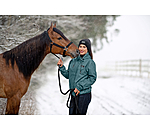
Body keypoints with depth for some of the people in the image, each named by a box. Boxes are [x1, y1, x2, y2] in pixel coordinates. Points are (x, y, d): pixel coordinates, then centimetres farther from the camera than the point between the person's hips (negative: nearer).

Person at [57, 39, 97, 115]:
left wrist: (80, 87, -17)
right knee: (72, 113, 14)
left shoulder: (90, 62, -8)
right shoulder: (73, 61, 11)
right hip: (73, 94, 6)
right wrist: (61, 67, 1)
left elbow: (92, 78, -12)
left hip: (84, 94, -6)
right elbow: (68, 75, 16)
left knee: (80, 114, -1)